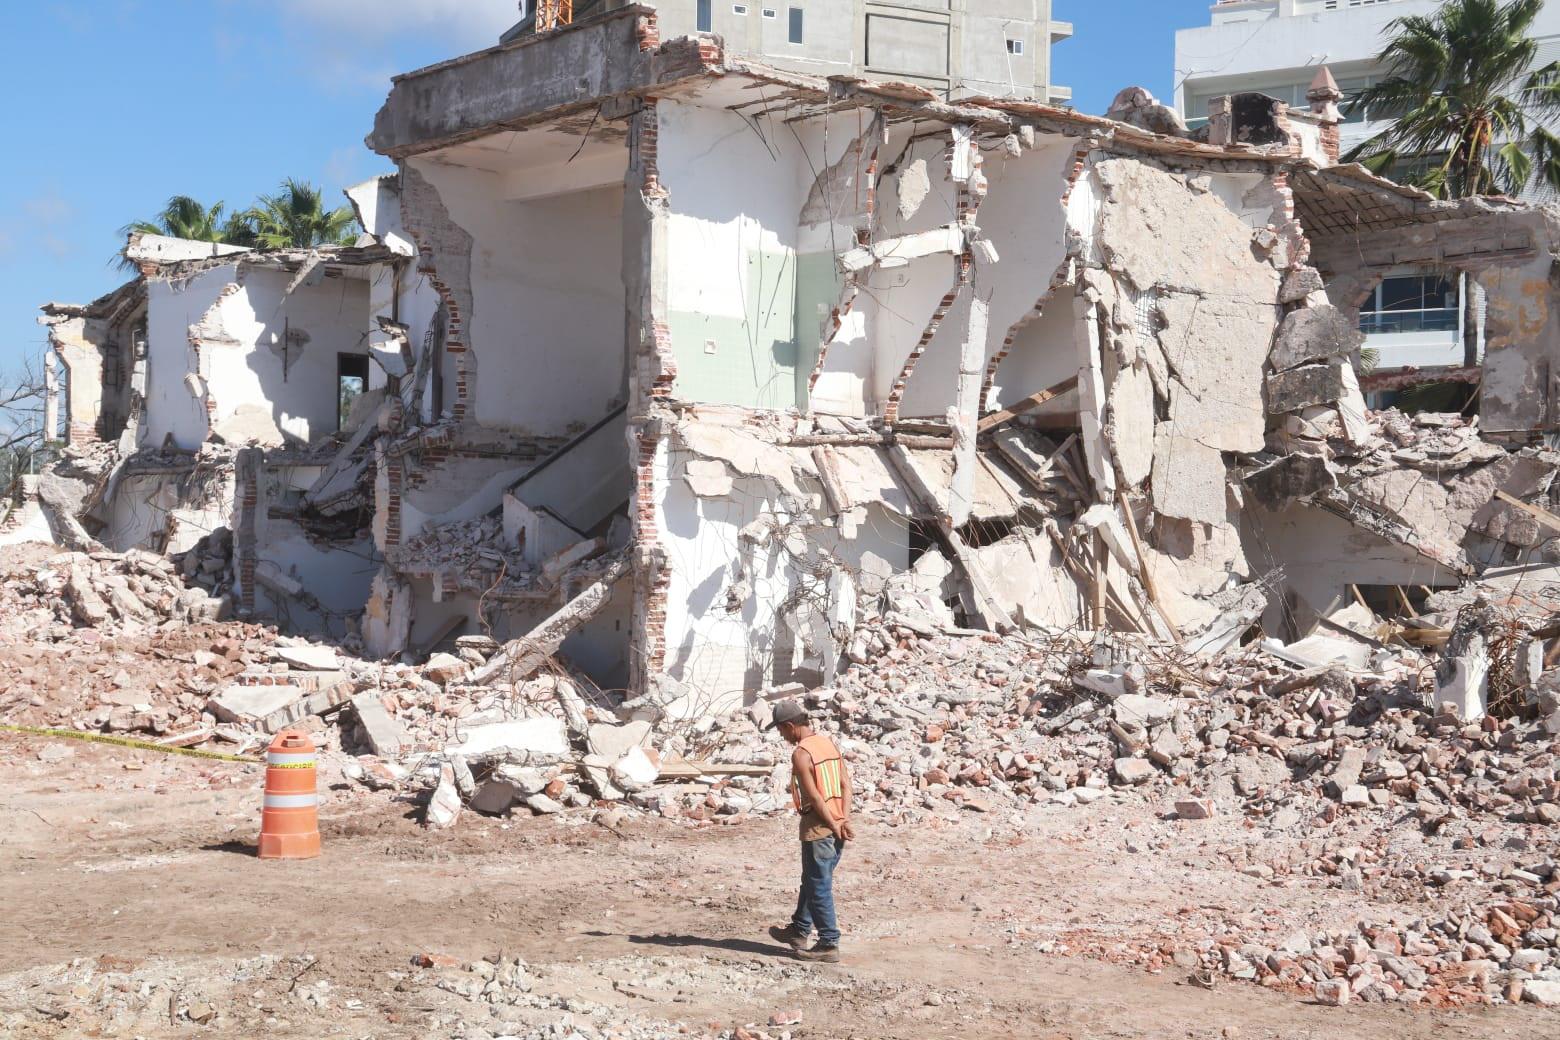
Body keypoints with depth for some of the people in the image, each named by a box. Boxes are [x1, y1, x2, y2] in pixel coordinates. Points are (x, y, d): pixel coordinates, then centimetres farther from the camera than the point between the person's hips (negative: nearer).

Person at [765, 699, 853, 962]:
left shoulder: (800, 754, -16)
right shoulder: (828, 743, 10)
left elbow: (815, 797, -19)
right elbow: (845, 784, 5)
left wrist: (835, 827, -11)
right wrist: (844, 819, -2)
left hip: (818, 826, -9)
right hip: (836, 825, 9)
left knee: (819, 887, 1)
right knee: (811, 880, 21)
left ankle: (829, 945, 5)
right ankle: (799, 930, 33)